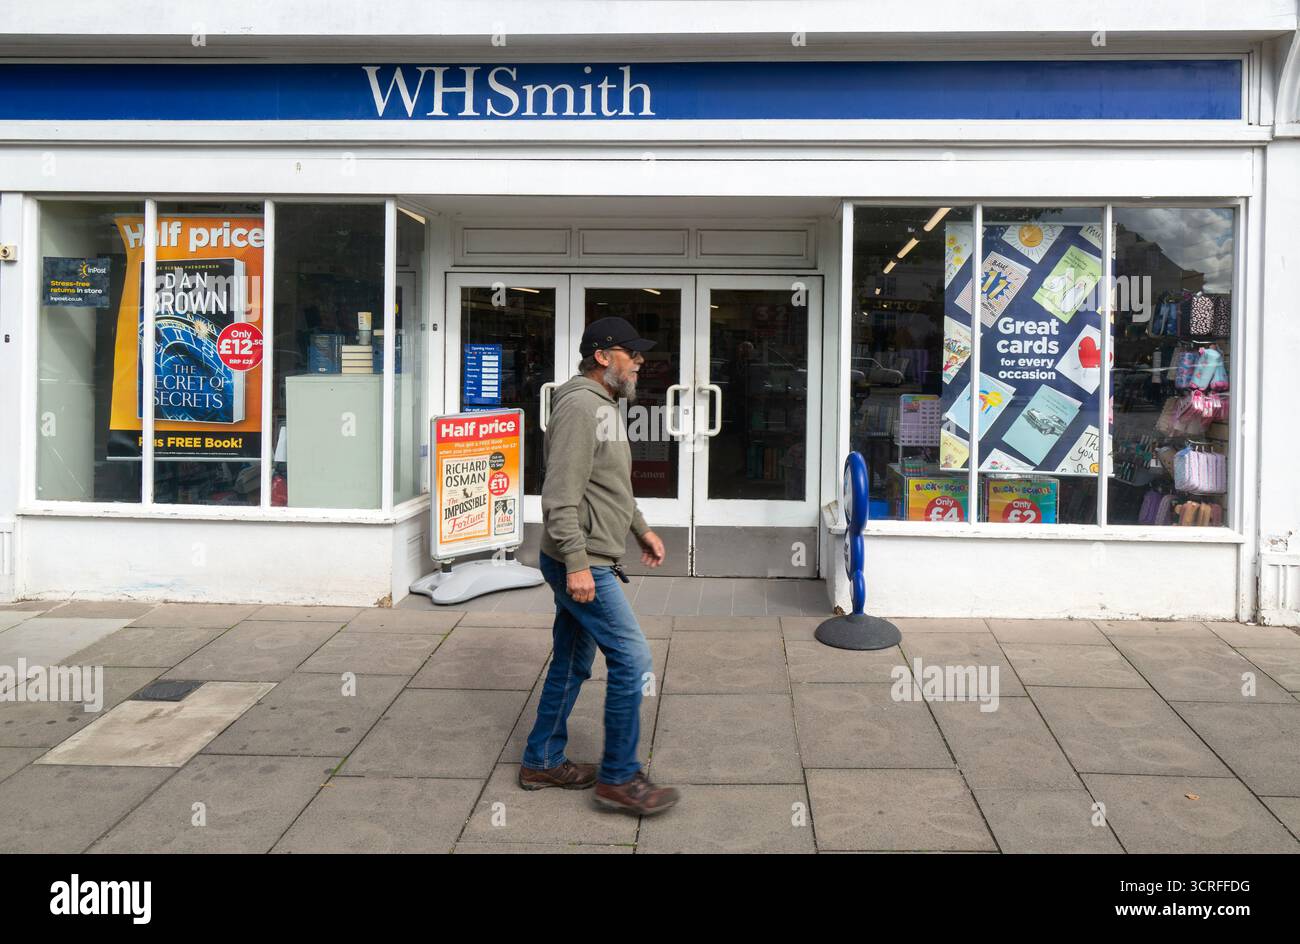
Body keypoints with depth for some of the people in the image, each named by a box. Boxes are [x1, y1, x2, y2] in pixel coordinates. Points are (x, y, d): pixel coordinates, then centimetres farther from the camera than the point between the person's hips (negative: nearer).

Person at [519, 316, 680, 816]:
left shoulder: (605, 408, 16)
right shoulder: (580, 405, -17)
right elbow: (561, 493, -23)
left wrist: (642, 529, 26)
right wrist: (576, 563, -26)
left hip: (588, 564, 10)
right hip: (582, 566, -10)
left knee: (572, 663, 16)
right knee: (633, 661, -6)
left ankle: (542, 761, 28)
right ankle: (619, 779, 4)